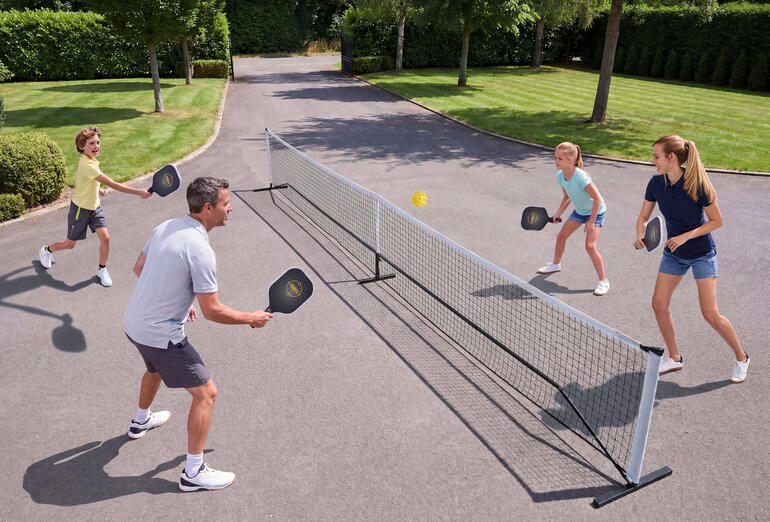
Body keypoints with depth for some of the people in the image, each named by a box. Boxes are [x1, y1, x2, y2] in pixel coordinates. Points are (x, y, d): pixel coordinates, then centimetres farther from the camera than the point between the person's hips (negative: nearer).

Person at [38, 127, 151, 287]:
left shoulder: (90, 160, -2)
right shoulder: (88, 165, -32)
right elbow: (113, 184, -37)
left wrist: (97, 190, 6)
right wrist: (138, 192, -40)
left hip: (94, 207, 7)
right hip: (80, 208, -7)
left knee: (105, 237, -8)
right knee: (70, 244, 11)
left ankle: (102, 270, 12)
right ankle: (46, 250, 42)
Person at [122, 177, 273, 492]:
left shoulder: (165, 227, 0)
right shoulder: (200, 250, -26)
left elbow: (139, 268, 14)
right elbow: (212, 311, -24)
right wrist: (252, 319, -9)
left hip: (134, 322, 9)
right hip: (161, 335, -9)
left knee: (157, 369, 37)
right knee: (206, 393, 0)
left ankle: (141, 422, 63)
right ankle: (193, 473, 10)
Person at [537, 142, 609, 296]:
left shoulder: (580, 176, -33)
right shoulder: (560, 176, -10)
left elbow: (597, 198, -28)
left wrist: (591, 221, -25)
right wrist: (558, 213, -4)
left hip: (596, 211, -8)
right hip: (579, 210, 8)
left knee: (590, 245, -18)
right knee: (561, 236, 13)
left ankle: (603, 281, -5)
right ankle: (556, 264, 40)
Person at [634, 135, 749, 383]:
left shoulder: (697, 185, -23)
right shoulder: (656, 184, -9)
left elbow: (716, 220, -13)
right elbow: (643, 217, 2)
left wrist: (685, 236, -23)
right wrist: (640, 235, -19)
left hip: (702, 253, -5)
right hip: (673, 254, 5)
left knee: (710, 313, -5)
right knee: (659, 304, 1)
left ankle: (741, 357, 21)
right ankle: (674, 358, 19)